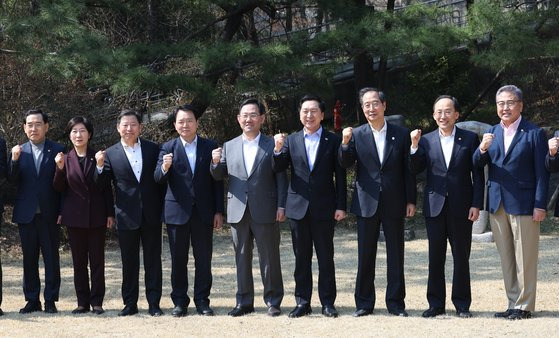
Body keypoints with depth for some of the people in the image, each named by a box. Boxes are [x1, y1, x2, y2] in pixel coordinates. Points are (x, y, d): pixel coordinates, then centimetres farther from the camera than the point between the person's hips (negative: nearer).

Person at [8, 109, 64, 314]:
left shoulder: (57, 151, 0)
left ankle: (50, 300, 9)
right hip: (26, 214, 2)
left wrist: (62, 211, -7)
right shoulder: (19, 152, 7)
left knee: (51, 259, 2)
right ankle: (32, 300, 15)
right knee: (29, 259, 8)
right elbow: (12, 181, -2)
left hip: (49, 214, -2)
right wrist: (14, 160, -17)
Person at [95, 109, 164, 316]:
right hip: (127, 216, 0)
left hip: (151, 214, 0)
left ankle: (154, 303, 9)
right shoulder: (111, 154, 2)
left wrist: (163, 208, -1)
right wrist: (100, 167, -19)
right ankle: (130, 303, 14)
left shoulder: (153, 149, 4)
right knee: (129, 262, 6)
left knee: (153, 260, 4)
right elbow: (100, 185, 0)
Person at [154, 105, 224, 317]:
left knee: (203, 259, 3)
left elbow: (217, 181, 5)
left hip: (203, 212, 0)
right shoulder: (168, 148, 3)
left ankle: (202, 301, 10)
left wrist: (219, 211, 0)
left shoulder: (210, 147, 5)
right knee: (178, 259, 4)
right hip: (177, 211, 0)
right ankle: (179, 302, 11)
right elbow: (158, 178, -6)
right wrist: (164, 168, -29)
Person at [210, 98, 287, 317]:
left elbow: (281, 178, 0)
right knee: (242, 258, 8)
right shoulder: (229, 146, 12)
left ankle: (273, 301, 9)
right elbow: (219, 176, 13)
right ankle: (244, 302, 15)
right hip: (238, 211, 3)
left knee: (269, 257, 1)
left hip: (265, 211, -3)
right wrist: (216, 163, -9)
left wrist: (281, 206, -7)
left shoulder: (272, 145, 2)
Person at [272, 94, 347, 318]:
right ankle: (302, 302, 13)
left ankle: (327, 302, 9)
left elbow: (340, 175, 1)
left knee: (326, 257, 3)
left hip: (324, 207, -2)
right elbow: (278, 168, 1)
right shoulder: (291, 141, 8)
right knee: (301, 257, 7)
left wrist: (341, 205, -4)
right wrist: (278, 149, -18)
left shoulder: (333, 140, 3)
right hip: (298, 207, 2)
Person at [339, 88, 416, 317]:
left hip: (394, 203, 0)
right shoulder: (356, 135, 4)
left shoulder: (401, 134, 3)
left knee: (396, 255, 4)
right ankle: (364, 303, 12)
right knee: (365, 255, 4)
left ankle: (396, 303, 12)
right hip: (367, 203, 0)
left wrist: (411, 201, 0)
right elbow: (346, 164, -4)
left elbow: (408, 170, 4)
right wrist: (345, 143, -21)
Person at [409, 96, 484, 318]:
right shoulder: (426, 141, 6)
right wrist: (414, 147, -15)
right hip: (435, 206, 1)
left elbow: (478, 175, 1)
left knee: (461, 257, 4)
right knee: (435, 258, 5)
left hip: (461, 208, -1)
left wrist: (476, 205, -6)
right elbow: (415, 170, -1)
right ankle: (436, 304, 13)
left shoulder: (470, 139, 2)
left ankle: (462, 304, 13)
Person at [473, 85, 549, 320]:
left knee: (525, 259, -2)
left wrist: (540, 205, -12)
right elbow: (477, 166, 5)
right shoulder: (492, 133, 12)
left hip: (523, 204, -5)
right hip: (497, 204, 5)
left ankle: (524, 306, 5)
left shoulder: (534, 134, -3)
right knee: (506, 258, 10)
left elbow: (542, 173, -6)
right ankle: (513, 303, 16)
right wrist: (482, 149, -17)